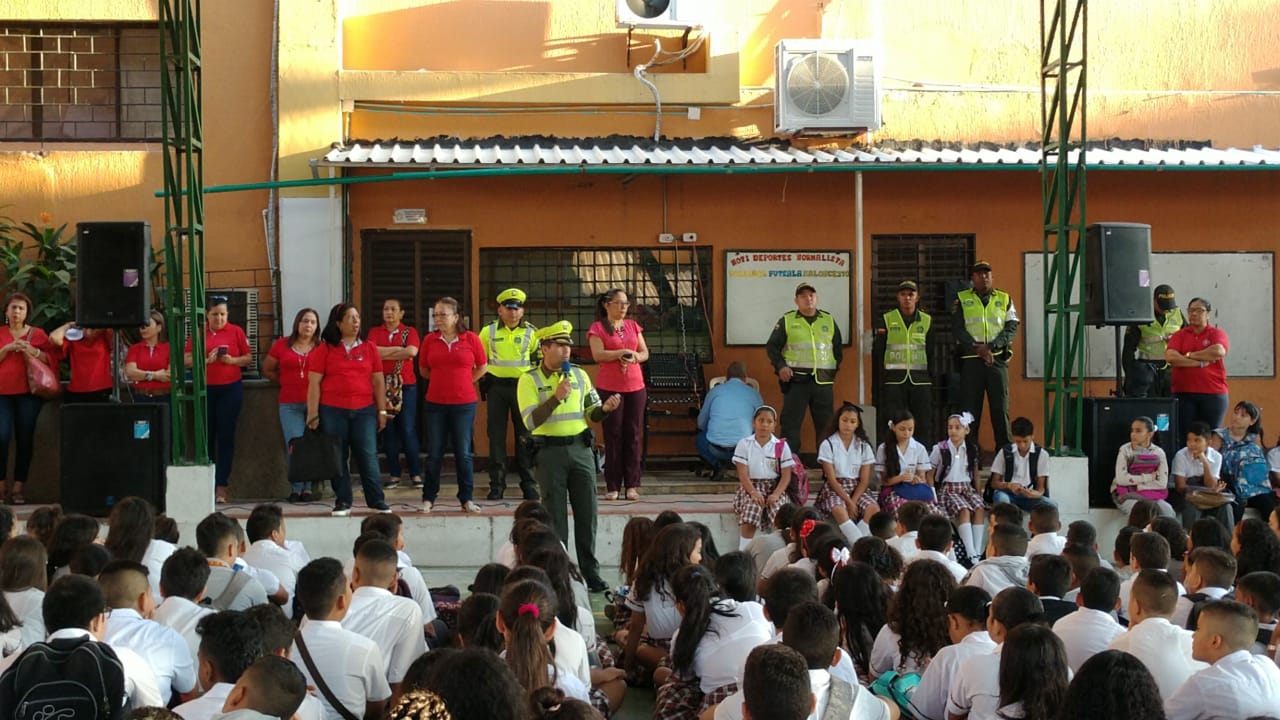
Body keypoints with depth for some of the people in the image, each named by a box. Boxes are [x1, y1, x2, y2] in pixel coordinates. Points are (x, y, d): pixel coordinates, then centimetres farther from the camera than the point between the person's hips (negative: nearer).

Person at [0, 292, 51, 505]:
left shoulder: (38, 334, 9)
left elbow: (51, 361, 6)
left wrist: (33, 352, -10)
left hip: (28, 392, 0)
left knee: (25, 439, -2)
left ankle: (18, 486, 3)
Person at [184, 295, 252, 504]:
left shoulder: (236, 331, 3)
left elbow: (248, 358, 4)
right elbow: (186, 359, 2)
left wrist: (232, 360, -14)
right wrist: (207, 360, -13)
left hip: (230, 389, -1)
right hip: (205, 389, 1)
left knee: (226, 436, -1)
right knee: (207, 436, 5)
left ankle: (221, 485, 1)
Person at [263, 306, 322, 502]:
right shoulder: (282, 345, 8)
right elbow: (267, 370, 18)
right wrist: (286, 383, 12)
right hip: (290, 404, 1)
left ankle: (307, 488, 9)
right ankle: (296, 488, 3)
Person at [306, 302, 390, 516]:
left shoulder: (369, 348, 9)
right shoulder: (325, 350, 2)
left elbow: (378, 382, 11)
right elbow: (314, 383, 0)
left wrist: (382, 411, 8)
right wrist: (313, 414, -5)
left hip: (364, 411, 1)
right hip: (333, 412, -1)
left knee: (368, 456, 0)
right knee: (337, 457, 4)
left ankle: (376, 500, 8)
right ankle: (342, 502, 12)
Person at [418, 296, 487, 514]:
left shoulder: (470, 339, -2)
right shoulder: (429, 340, 2)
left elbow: (482, 367, 8)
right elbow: (423, 369, 14)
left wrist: (463, 382, 5)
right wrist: (443, 380, 8)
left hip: (464, 403, -1)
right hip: (436, 404, 1)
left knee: (463, 453, 3)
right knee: (434, 453, 5)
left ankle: (466, 499, 12)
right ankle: (428, 498, 14)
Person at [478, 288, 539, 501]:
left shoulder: (531, 332, 5)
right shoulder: (488, 332, 5)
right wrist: (484, 379, 5)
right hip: (496, 386, 0)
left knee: (524, 436, 1)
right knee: (496, 436, 1)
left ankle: (528, 483, 6)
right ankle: (497, 483, 6)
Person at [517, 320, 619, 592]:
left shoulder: (579, 375, 11)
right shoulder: (530, 380, -2)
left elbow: (591, 415, 14)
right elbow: (531, 421, -12)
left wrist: (605, 408, -8)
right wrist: (556, 397, -21)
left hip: (581, 449, 3)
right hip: (550, 452, -3)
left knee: (587, 513, 3)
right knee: (555, 517, 2)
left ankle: (591, 573, 10)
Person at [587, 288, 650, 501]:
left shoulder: (633, 326, 14)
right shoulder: (597, 328, 0)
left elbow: (645, 353, 11)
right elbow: (598, 355, -12)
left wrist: (634, 358, -10)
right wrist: (623, 352, -16)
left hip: (635, 387, 4)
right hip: (610, 387, -4)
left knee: (634, 435, 2)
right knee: (613, 435, -2)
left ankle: (632, 485, 6)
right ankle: (613, 486, 2)